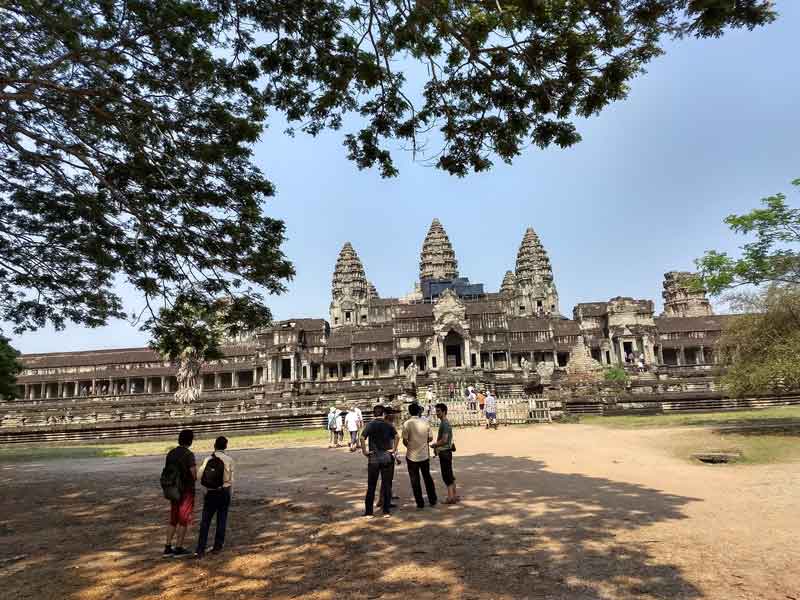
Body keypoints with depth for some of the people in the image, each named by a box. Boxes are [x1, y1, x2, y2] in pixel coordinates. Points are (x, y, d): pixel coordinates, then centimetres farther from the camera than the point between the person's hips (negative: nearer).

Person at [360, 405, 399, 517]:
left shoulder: (370, 424, -4)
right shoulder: (388, 425, 1)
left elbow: (362, 438, -18)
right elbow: (397, 437, -11)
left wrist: (364, 451, -9)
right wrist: (393, 449, -3)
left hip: (373, 458, -1)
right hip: (387, 457, 1)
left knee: (371, 486, 8)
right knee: (387, 485, 9)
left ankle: (368, 512, 13)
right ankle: (386, 511, 13)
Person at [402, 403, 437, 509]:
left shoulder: (407, 424, -12)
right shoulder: (425, 422, -5)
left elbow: (405, 441, -11)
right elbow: (430, 438, 1)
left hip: (412, 456, -3)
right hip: (425, 455, 3)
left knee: (415, 480, 8)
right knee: (427, 477, 18)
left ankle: (420, 503, 12)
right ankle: (432, 500, 24)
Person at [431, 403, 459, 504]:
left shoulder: (445, 424, -18)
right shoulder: (443, 423, 13)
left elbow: (444, 440, -23)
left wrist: (434, 445, -10)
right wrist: (436, 446, 13)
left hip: (445, 452, -10)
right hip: (444, 452, 10)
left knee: (447, 475, -4)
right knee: (449, 475, 15)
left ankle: (451, 497, 1)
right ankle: (455, 495, 22)